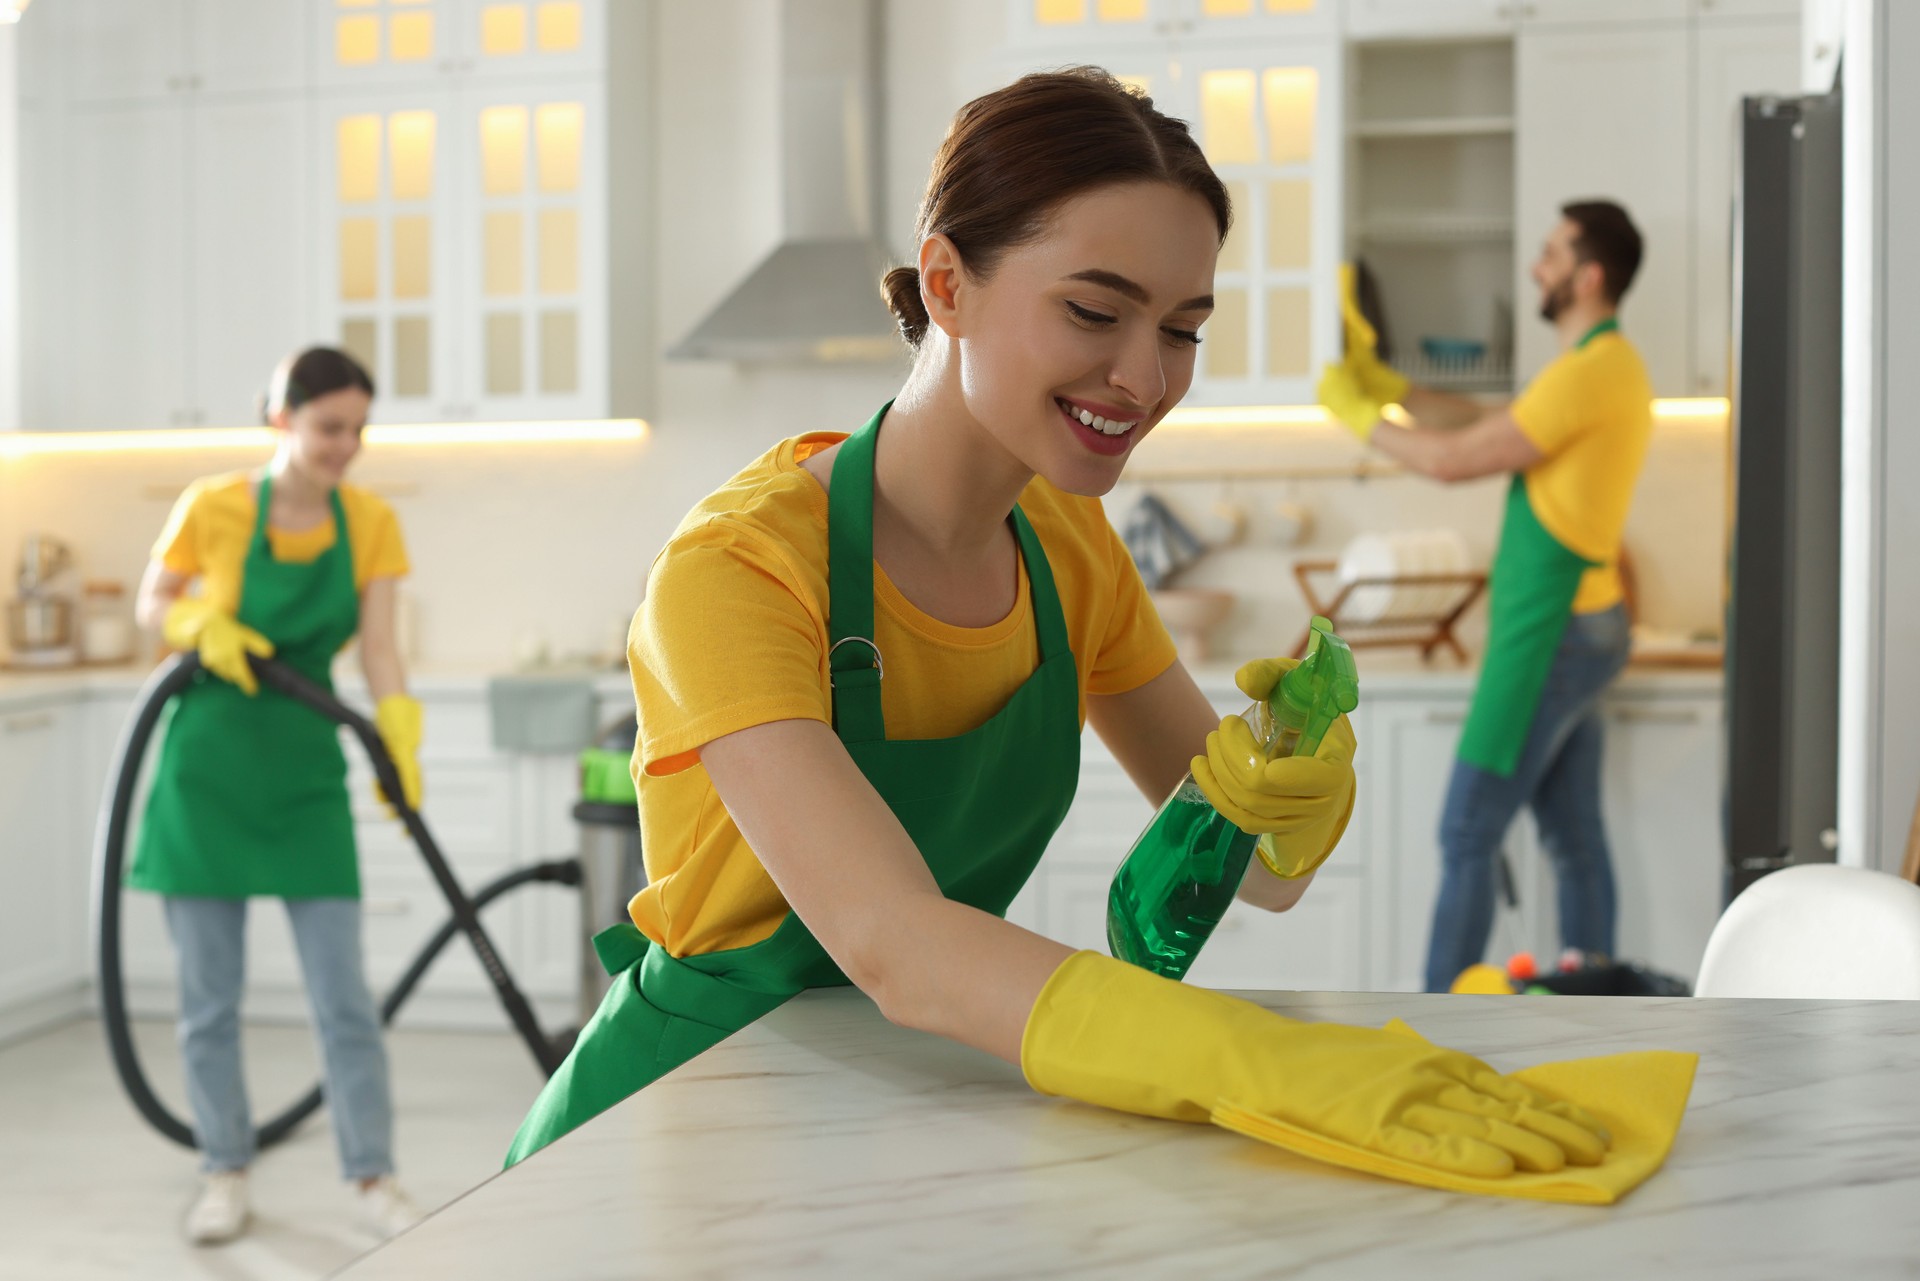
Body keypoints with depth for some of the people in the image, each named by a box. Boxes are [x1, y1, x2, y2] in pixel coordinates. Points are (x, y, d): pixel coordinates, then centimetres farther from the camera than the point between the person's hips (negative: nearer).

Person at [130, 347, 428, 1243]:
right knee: (209, 994, 4)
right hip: (209, 765, -1)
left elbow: (377, 646, -11)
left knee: (343, 993, -1)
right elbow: (152, 607, 4)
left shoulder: (372, 523, -3)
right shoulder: (213, 507, -10)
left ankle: (374, 1176, 8)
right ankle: (225, 1174, 19)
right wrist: (202, 625, -18)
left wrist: (401, 739, -28)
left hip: (307, 771, 2)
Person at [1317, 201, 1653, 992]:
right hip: (1578, 629, 10)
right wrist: (1379, 379, 17)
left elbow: (1453, 459, -16)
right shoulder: (1607, 365, 15)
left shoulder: (1588, 372, -18)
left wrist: (1357, 416, -2)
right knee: (1574, 839, 12)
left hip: (1548, 638, -10)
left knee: (1467, 838, -4)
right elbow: (1482, 424, 18)